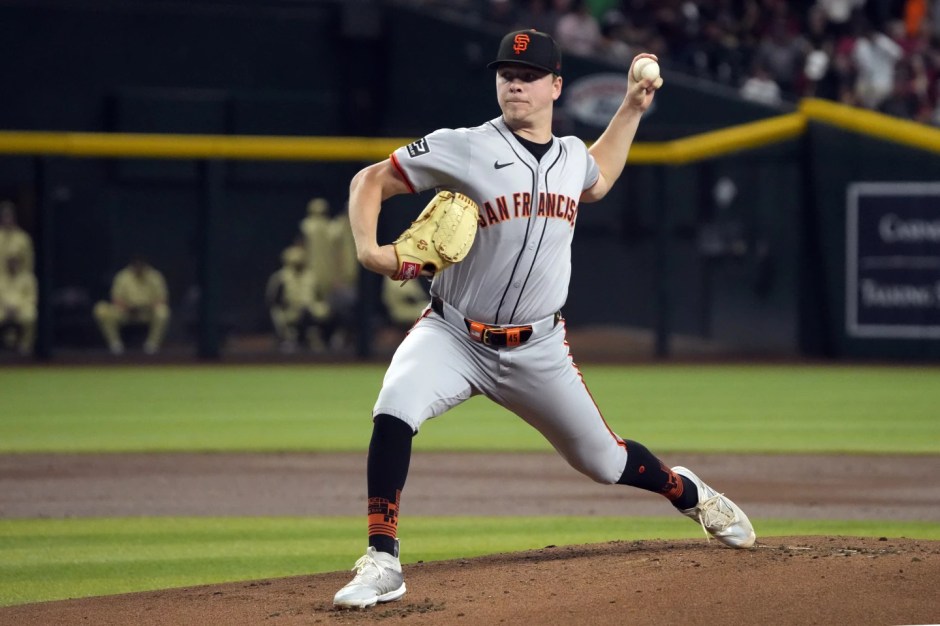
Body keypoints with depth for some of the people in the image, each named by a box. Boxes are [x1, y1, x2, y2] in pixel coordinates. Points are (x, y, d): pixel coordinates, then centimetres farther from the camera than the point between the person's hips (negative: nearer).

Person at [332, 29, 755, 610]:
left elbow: (596, 182, 31)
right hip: (452, 337, -3)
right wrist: (368, 248, -24)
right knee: (394, 414, -32)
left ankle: (688, 492, 45)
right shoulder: (464, 148, -12)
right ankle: (382, 563, -26)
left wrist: (632, 108, 24)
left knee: (603, 460, 13)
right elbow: (372, 180, -6)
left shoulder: (572, 154, 4)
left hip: (537, 349, 3)